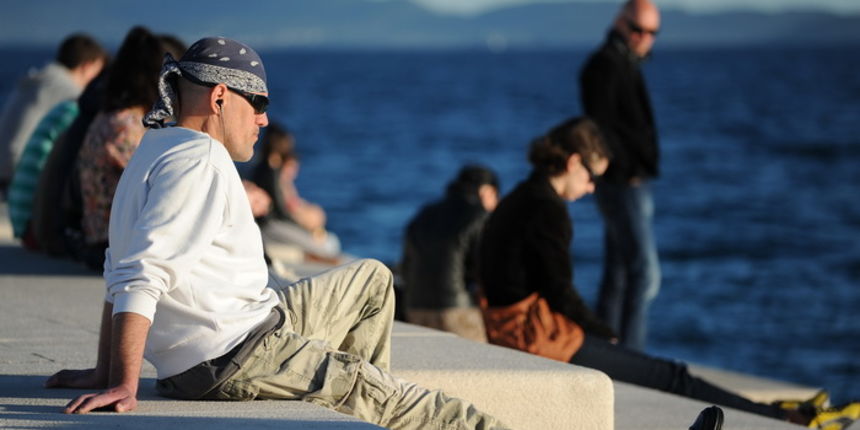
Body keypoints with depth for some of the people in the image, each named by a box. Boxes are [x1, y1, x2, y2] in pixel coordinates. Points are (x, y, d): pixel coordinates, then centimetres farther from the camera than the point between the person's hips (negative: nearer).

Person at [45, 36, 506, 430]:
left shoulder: (157, 150, 16)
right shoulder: (200, 158, -16)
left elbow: (121, 270, 20)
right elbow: (142, 277, -26)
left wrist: (107, 370, 22)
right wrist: (123, 385, -29)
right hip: (233, 359, -10)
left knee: (371, 279, 24)